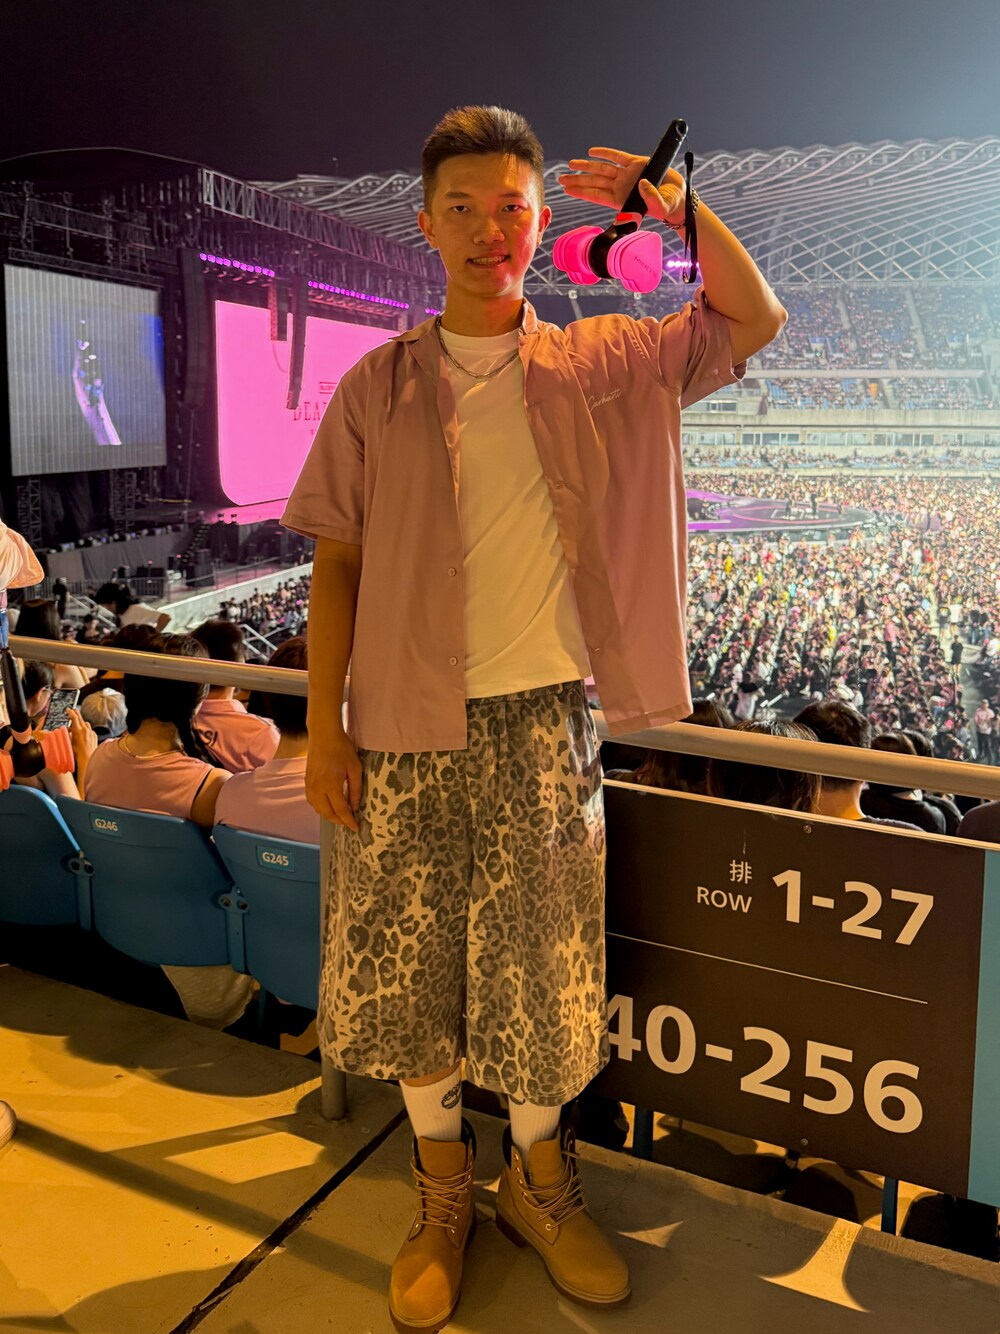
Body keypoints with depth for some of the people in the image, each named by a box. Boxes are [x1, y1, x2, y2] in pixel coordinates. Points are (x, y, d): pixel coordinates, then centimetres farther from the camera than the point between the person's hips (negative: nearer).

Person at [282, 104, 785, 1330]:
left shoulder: (597, 364, 6)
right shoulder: (378, 386, 3)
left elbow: (753, 322, 5)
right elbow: (336, 561, 1)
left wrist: (681, 209, -12)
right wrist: (323, 727, -5)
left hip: (546, 717, 0)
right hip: (409, 722, 0)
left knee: (545, 965, 10)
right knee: (407, 963, 9)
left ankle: (539, 1182, 34)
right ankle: (443, 1195, 32)